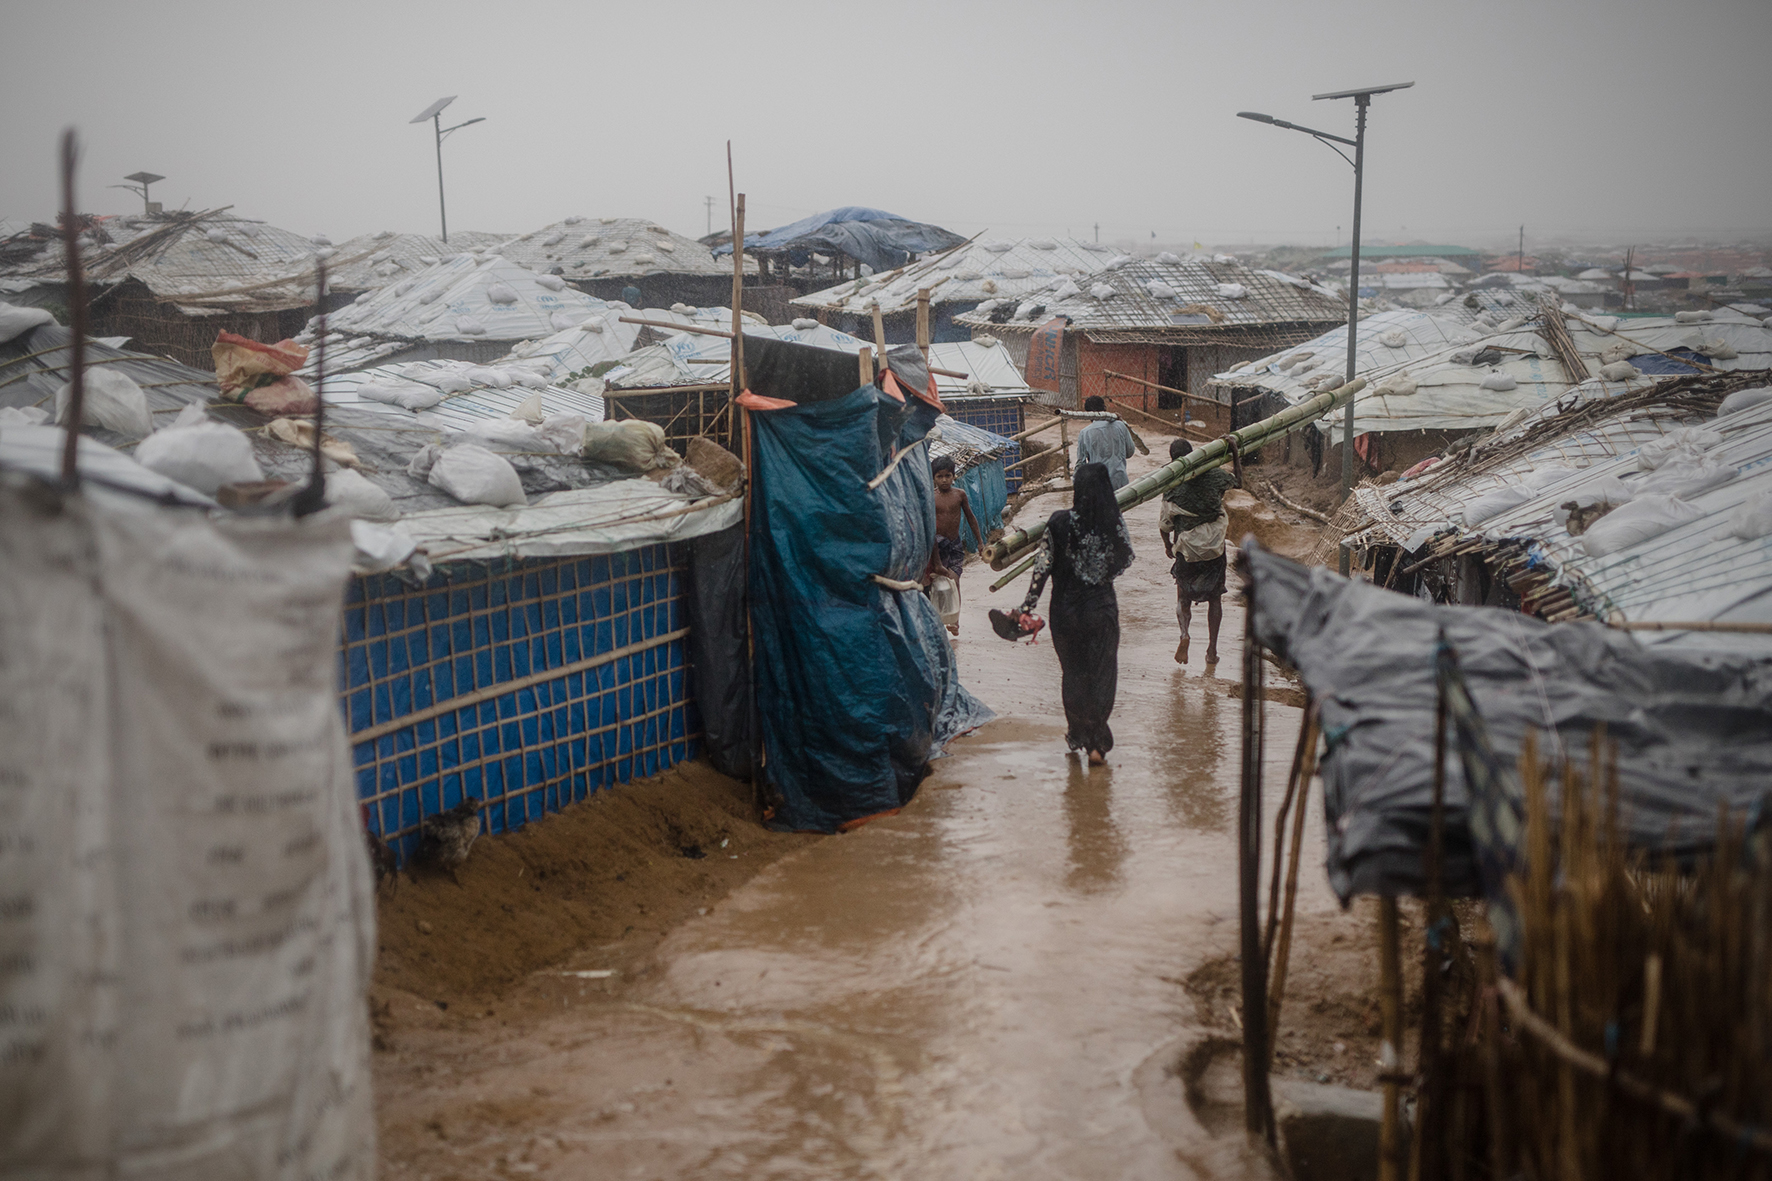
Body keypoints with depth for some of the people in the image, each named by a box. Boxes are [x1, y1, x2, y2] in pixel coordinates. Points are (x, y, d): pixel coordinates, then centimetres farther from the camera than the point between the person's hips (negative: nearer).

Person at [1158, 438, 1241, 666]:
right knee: (1215, 598, 15)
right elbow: (1238, 482, 12)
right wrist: (1235, 455, 18)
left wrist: (1167, 544, 14)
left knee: (1184, 596, 13)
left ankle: (1184, 634, -16)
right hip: (1215, 548, 2)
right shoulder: (1213, 476, -8)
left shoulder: (1172, 488, -12)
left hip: (1187, 550, -2)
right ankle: (1212, 649, 14)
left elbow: (1164, 523, -3)